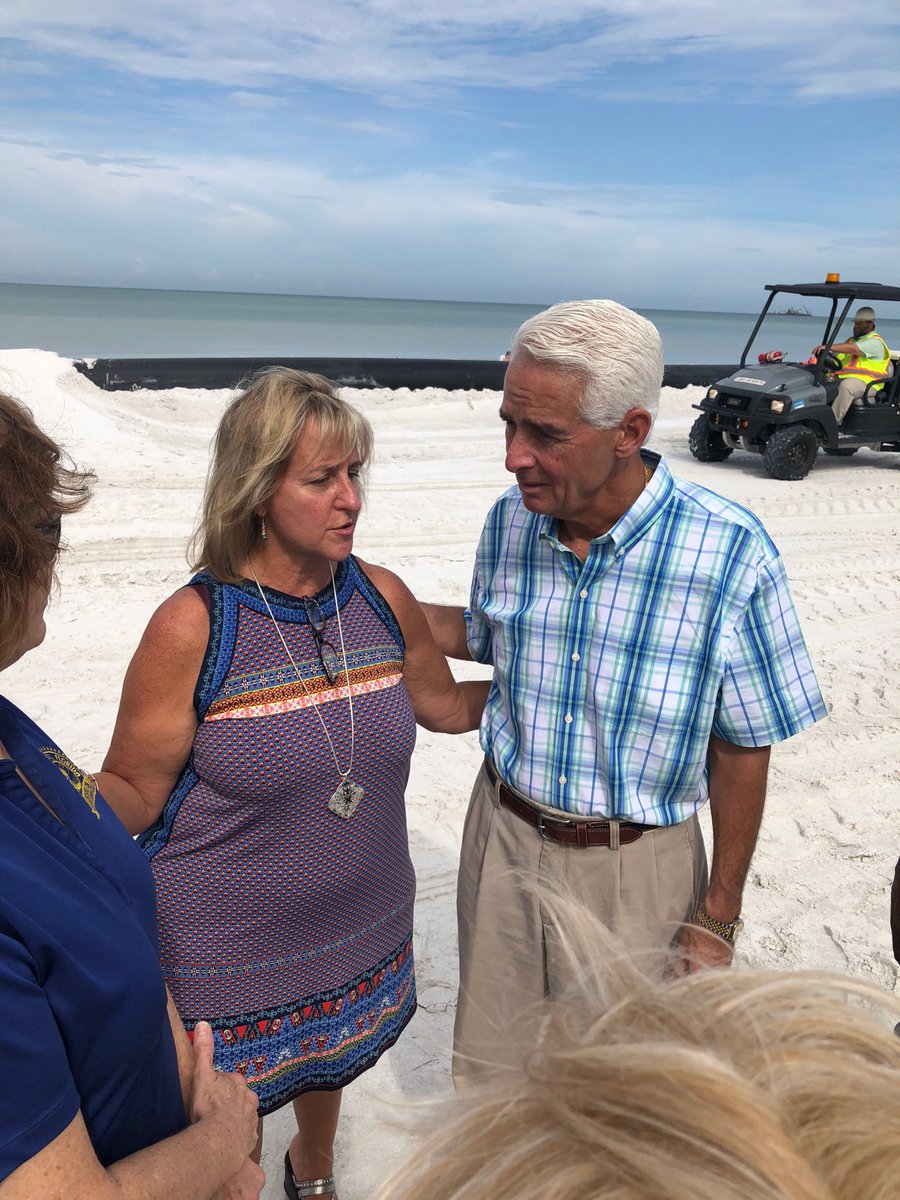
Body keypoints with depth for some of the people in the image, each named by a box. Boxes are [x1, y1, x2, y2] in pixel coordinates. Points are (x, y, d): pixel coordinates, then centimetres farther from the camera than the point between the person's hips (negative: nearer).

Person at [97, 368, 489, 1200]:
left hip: (363, 932, 5)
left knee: (331, 1064, 31)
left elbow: (445, 704, 7)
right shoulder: (192, 627, -23)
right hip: (229, 957, -4)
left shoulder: (382, 598, -9)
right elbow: (133, 794, -15)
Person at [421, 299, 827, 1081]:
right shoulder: (509, 523, -9)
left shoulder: (730, 552, -22)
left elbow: (743, 748, -12)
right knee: (489, 1069, 23)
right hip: (506, 834, 4)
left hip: (633, 863, -3)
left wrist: (719, 918, -6)